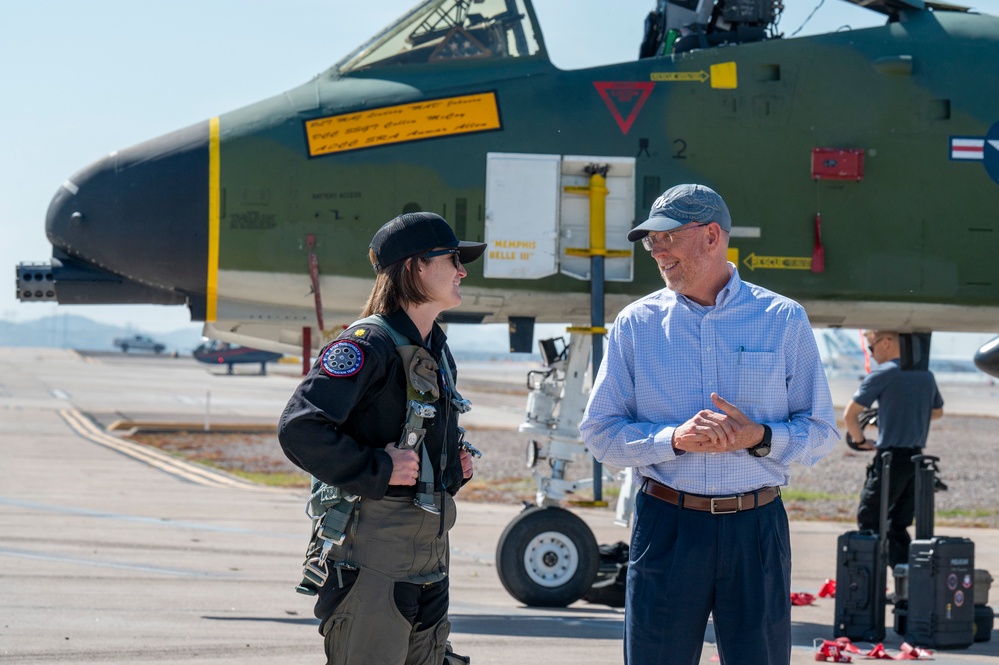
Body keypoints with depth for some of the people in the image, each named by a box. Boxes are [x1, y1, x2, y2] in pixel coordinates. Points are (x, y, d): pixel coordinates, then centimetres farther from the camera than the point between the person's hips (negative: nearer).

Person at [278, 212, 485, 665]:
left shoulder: (437, 349, 16)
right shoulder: (369, 344, -13)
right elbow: (299, 428, -23)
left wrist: (455, 466, 13)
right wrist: (378, 471, -20)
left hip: (430, 549, 9)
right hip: (375, 545, -9)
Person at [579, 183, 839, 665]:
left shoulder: (783, 320, 5)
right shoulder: (635, 324, 7)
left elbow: (821, 431, 6)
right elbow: (600, 431, 4)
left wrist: (760, 438, -13)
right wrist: (674, 439, -13)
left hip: (757, 527, 0)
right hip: (666, 524, 0)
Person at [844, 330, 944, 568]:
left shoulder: (882, 374, -10)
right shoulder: (926, 375, 11)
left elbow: (849, 415, -9)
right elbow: (937, 412, 30)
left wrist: (861, 440, 7)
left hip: (891, 459, -7)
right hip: (917, 460, 7)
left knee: (868, 521, 4)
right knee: (898, 526, 14)